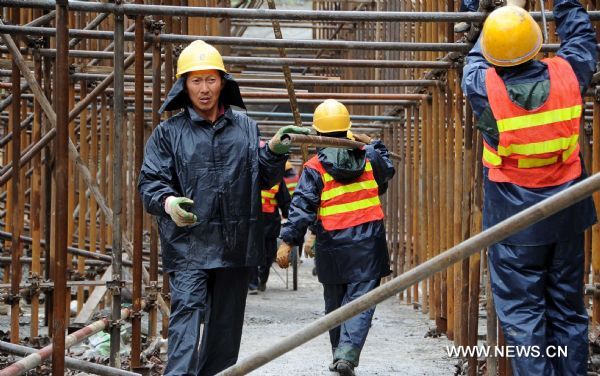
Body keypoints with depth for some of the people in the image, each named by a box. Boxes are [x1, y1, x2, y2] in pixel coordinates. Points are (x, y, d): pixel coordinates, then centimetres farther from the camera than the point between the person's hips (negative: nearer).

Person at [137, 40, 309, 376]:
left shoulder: (245, 127, 12)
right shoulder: (169, 132, 3)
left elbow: (263, 178, 14)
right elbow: (150, 183, -4)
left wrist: (274, 151, -6)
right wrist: (168, 202, -26)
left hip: (236, 244, 4)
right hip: (188, 242, -4)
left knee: (226, 322, 12)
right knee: (188, 311, -18)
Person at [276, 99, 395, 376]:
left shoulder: (315, 167, -4)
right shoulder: (368, 156, 4)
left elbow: (301, 207, -11)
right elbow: (387, 171, 26)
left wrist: (287, 241, -10)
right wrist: (375, 145, 42)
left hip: (332, 245, 0)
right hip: (367, 243, 0)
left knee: (335, 302, 16)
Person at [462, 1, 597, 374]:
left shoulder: (484, 87, -14)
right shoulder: (567, 75, -9)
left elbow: (476, 59, 10)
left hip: (514, 220, -3)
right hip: (567, 216, 3)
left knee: (522, 313, 3)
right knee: (568, 310, 12)